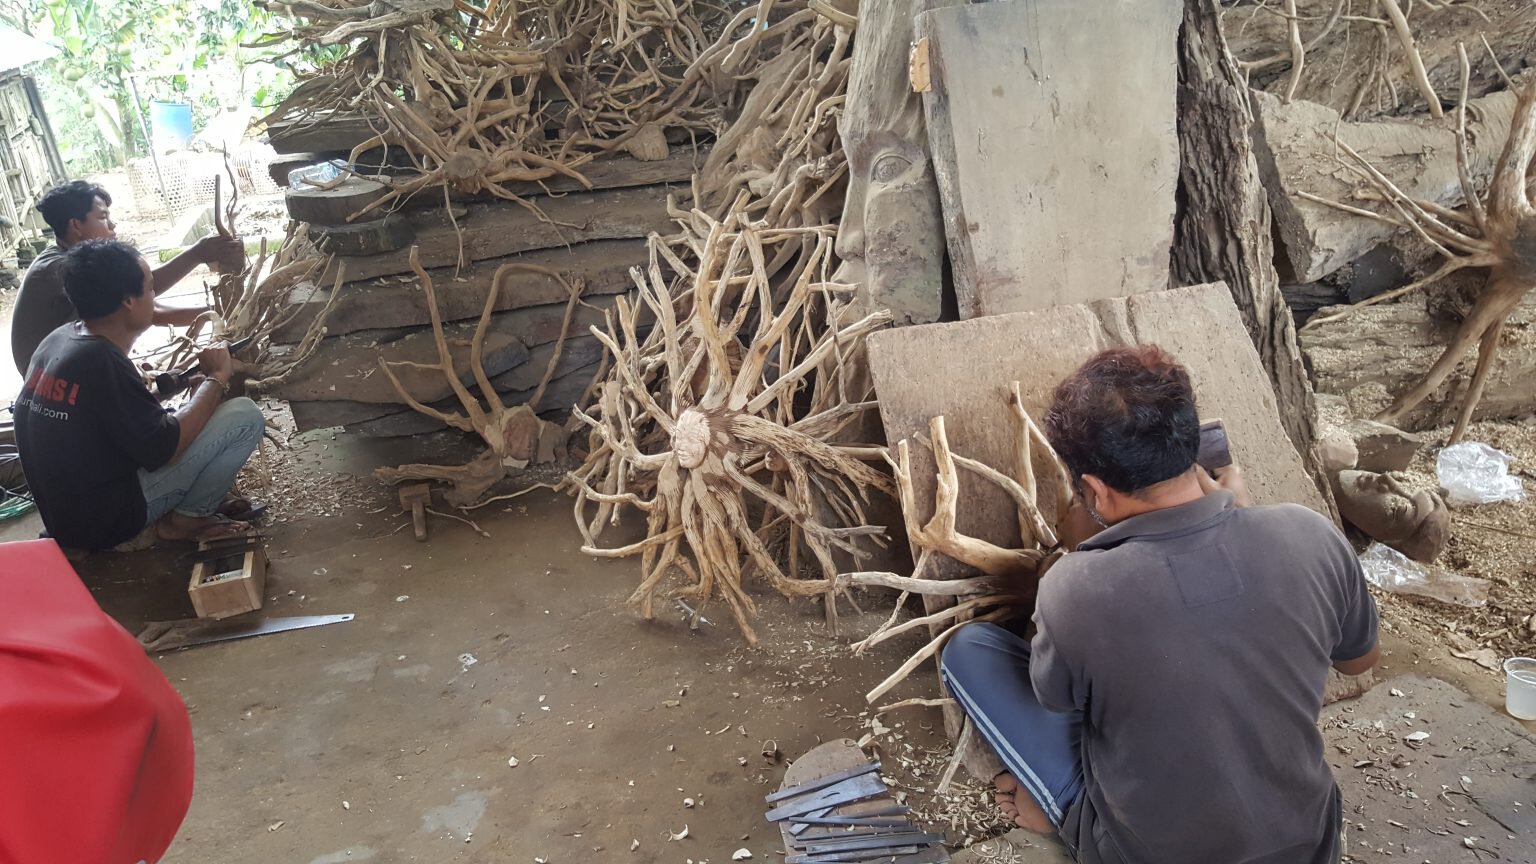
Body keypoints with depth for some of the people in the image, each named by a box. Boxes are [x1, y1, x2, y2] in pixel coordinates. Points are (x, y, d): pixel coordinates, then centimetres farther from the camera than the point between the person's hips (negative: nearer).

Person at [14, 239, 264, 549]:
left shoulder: (60, 339, 2)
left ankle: (190, 500, 12)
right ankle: (187, 516, 0)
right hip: (105, 518, -9)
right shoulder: (102, 362, -25)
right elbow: (163, 450, -20)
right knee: (245, 415, -12)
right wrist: (217, 377, -10)